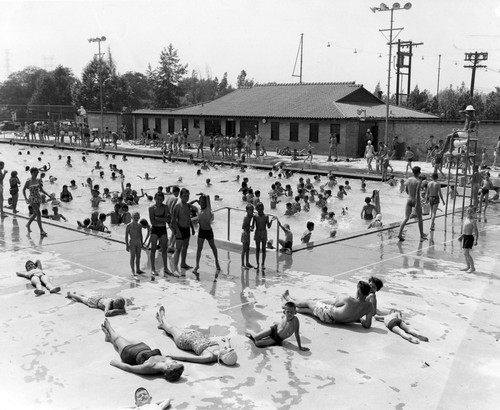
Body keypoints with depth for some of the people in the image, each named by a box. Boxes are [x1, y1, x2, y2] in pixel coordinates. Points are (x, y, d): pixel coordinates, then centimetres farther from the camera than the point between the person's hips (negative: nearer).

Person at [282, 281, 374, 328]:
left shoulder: (348, 300, -32)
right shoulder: (370, 307, -20)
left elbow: (335, 303, -12)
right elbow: (367, 325, -14)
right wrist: (358, 317, 3)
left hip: (328, 315, -6)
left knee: (308, 302, 22)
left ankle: (290, 301, 50)